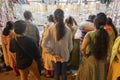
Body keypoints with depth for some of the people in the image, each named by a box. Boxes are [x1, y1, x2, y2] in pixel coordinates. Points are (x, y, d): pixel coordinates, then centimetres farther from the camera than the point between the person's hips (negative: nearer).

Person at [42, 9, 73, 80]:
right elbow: (70, 45, -4)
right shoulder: (68, 30, -13)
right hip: (65, 56, 1)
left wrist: (53, 53, -9)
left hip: (55, 56, 0)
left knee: (56, 73, 18)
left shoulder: (50, 29, -16)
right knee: (64, 73, 18)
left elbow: (44, 44, -17)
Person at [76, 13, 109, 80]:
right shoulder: (107, 35, -7)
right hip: (103, 61, 3)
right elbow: (107, 49, -6)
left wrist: (85, 56, -1)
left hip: (91, 60, -3)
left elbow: (82, 48, -18)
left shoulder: (90, 34, -15)